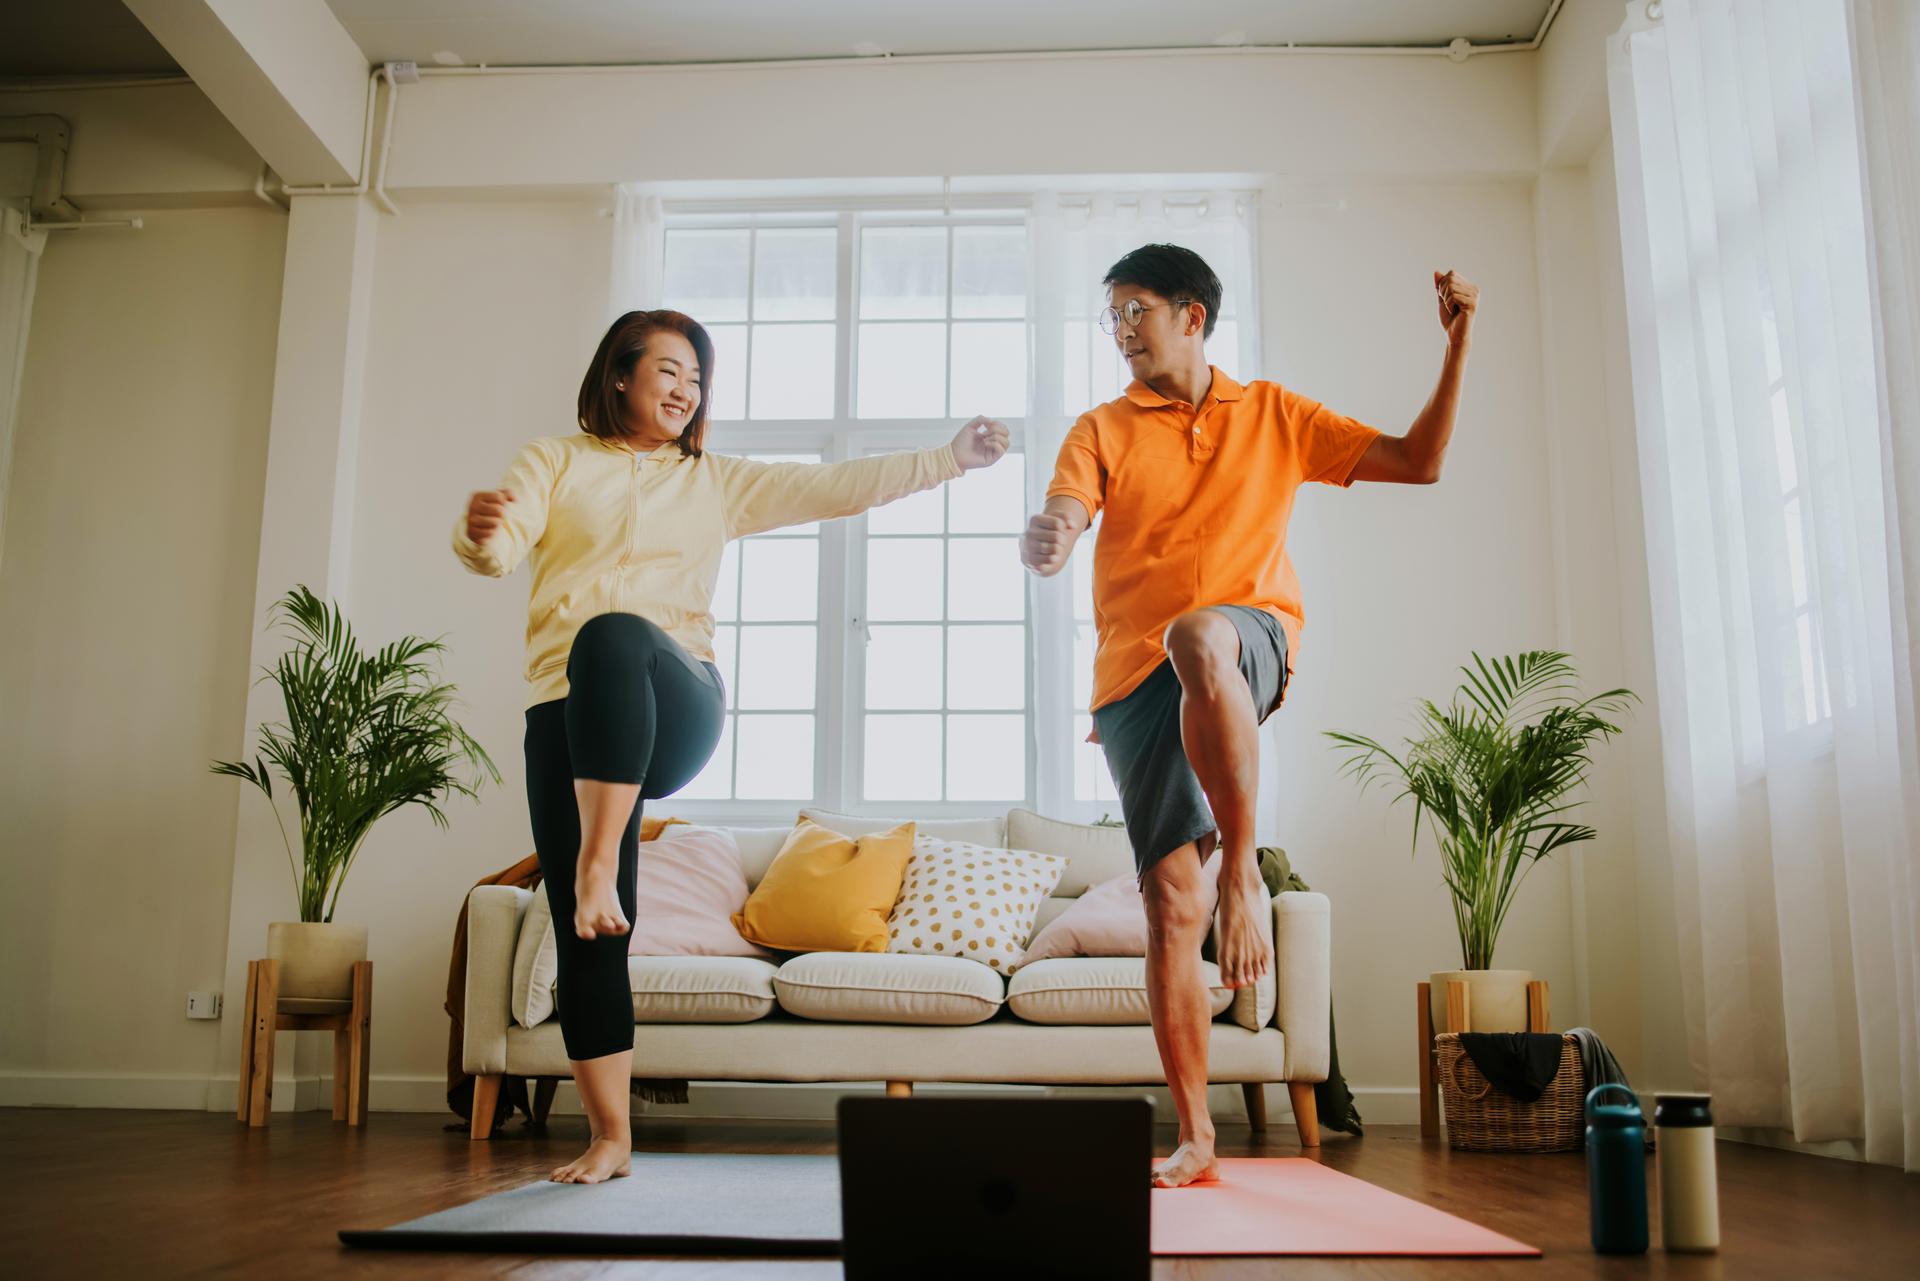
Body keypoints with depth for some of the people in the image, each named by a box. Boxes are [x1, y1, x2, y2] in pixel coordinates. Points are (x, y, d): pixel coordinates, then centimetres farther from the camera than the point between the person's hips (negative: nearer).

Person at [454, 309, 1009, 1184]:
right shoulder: (555, 463, 16)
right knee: (582, 937, -5)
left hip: (679, 711, -1)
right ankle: (609, 1135, 7)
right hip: (565, 716, 1)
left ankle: (601, 865, -36)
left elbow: (834, 488, 14)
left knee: (614, 635, -37)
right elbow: (497, 551, 0)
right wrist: (478, 530, -25)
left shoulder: (715, 481, 21)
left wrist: (949, 458, 5)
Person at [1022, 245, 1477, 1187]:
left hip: (1251, 649, -1)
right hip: (1136, 675, 2)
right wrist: (1042, 539, -31)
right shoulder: (1102, 432, 11)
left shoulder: (1274, 416, 14)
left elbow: (1418, 462, 14)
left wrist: (1457, 342, 6)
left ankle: (1242, 868, -27)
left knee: (1198, 637, -40)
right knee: (1172, 908, -4)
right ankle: (1195, 1141, 7)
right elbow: (1051, 538, -6)